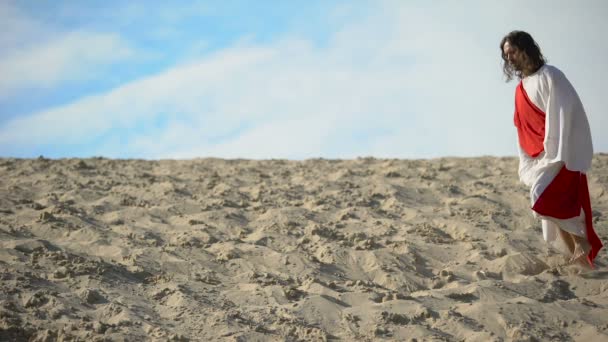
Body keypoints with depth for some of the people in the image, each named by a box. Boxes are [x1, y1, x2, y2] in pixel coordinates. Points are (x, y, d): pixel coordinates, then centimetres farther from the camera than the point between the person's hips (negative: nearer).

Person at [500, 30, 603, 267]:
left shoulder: (549, 76, -11)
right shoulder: (522, 86, 12)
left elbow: (562, 115, -17)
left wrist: (556, 154, -22)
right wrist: (527, 164, 12)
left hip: (560, 151, -8)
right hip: (541, 155, 8)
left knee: (544, 197, -21)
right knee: (554, 203, 6)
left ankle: (582, 241, -7)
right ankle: (575, 255, 12)